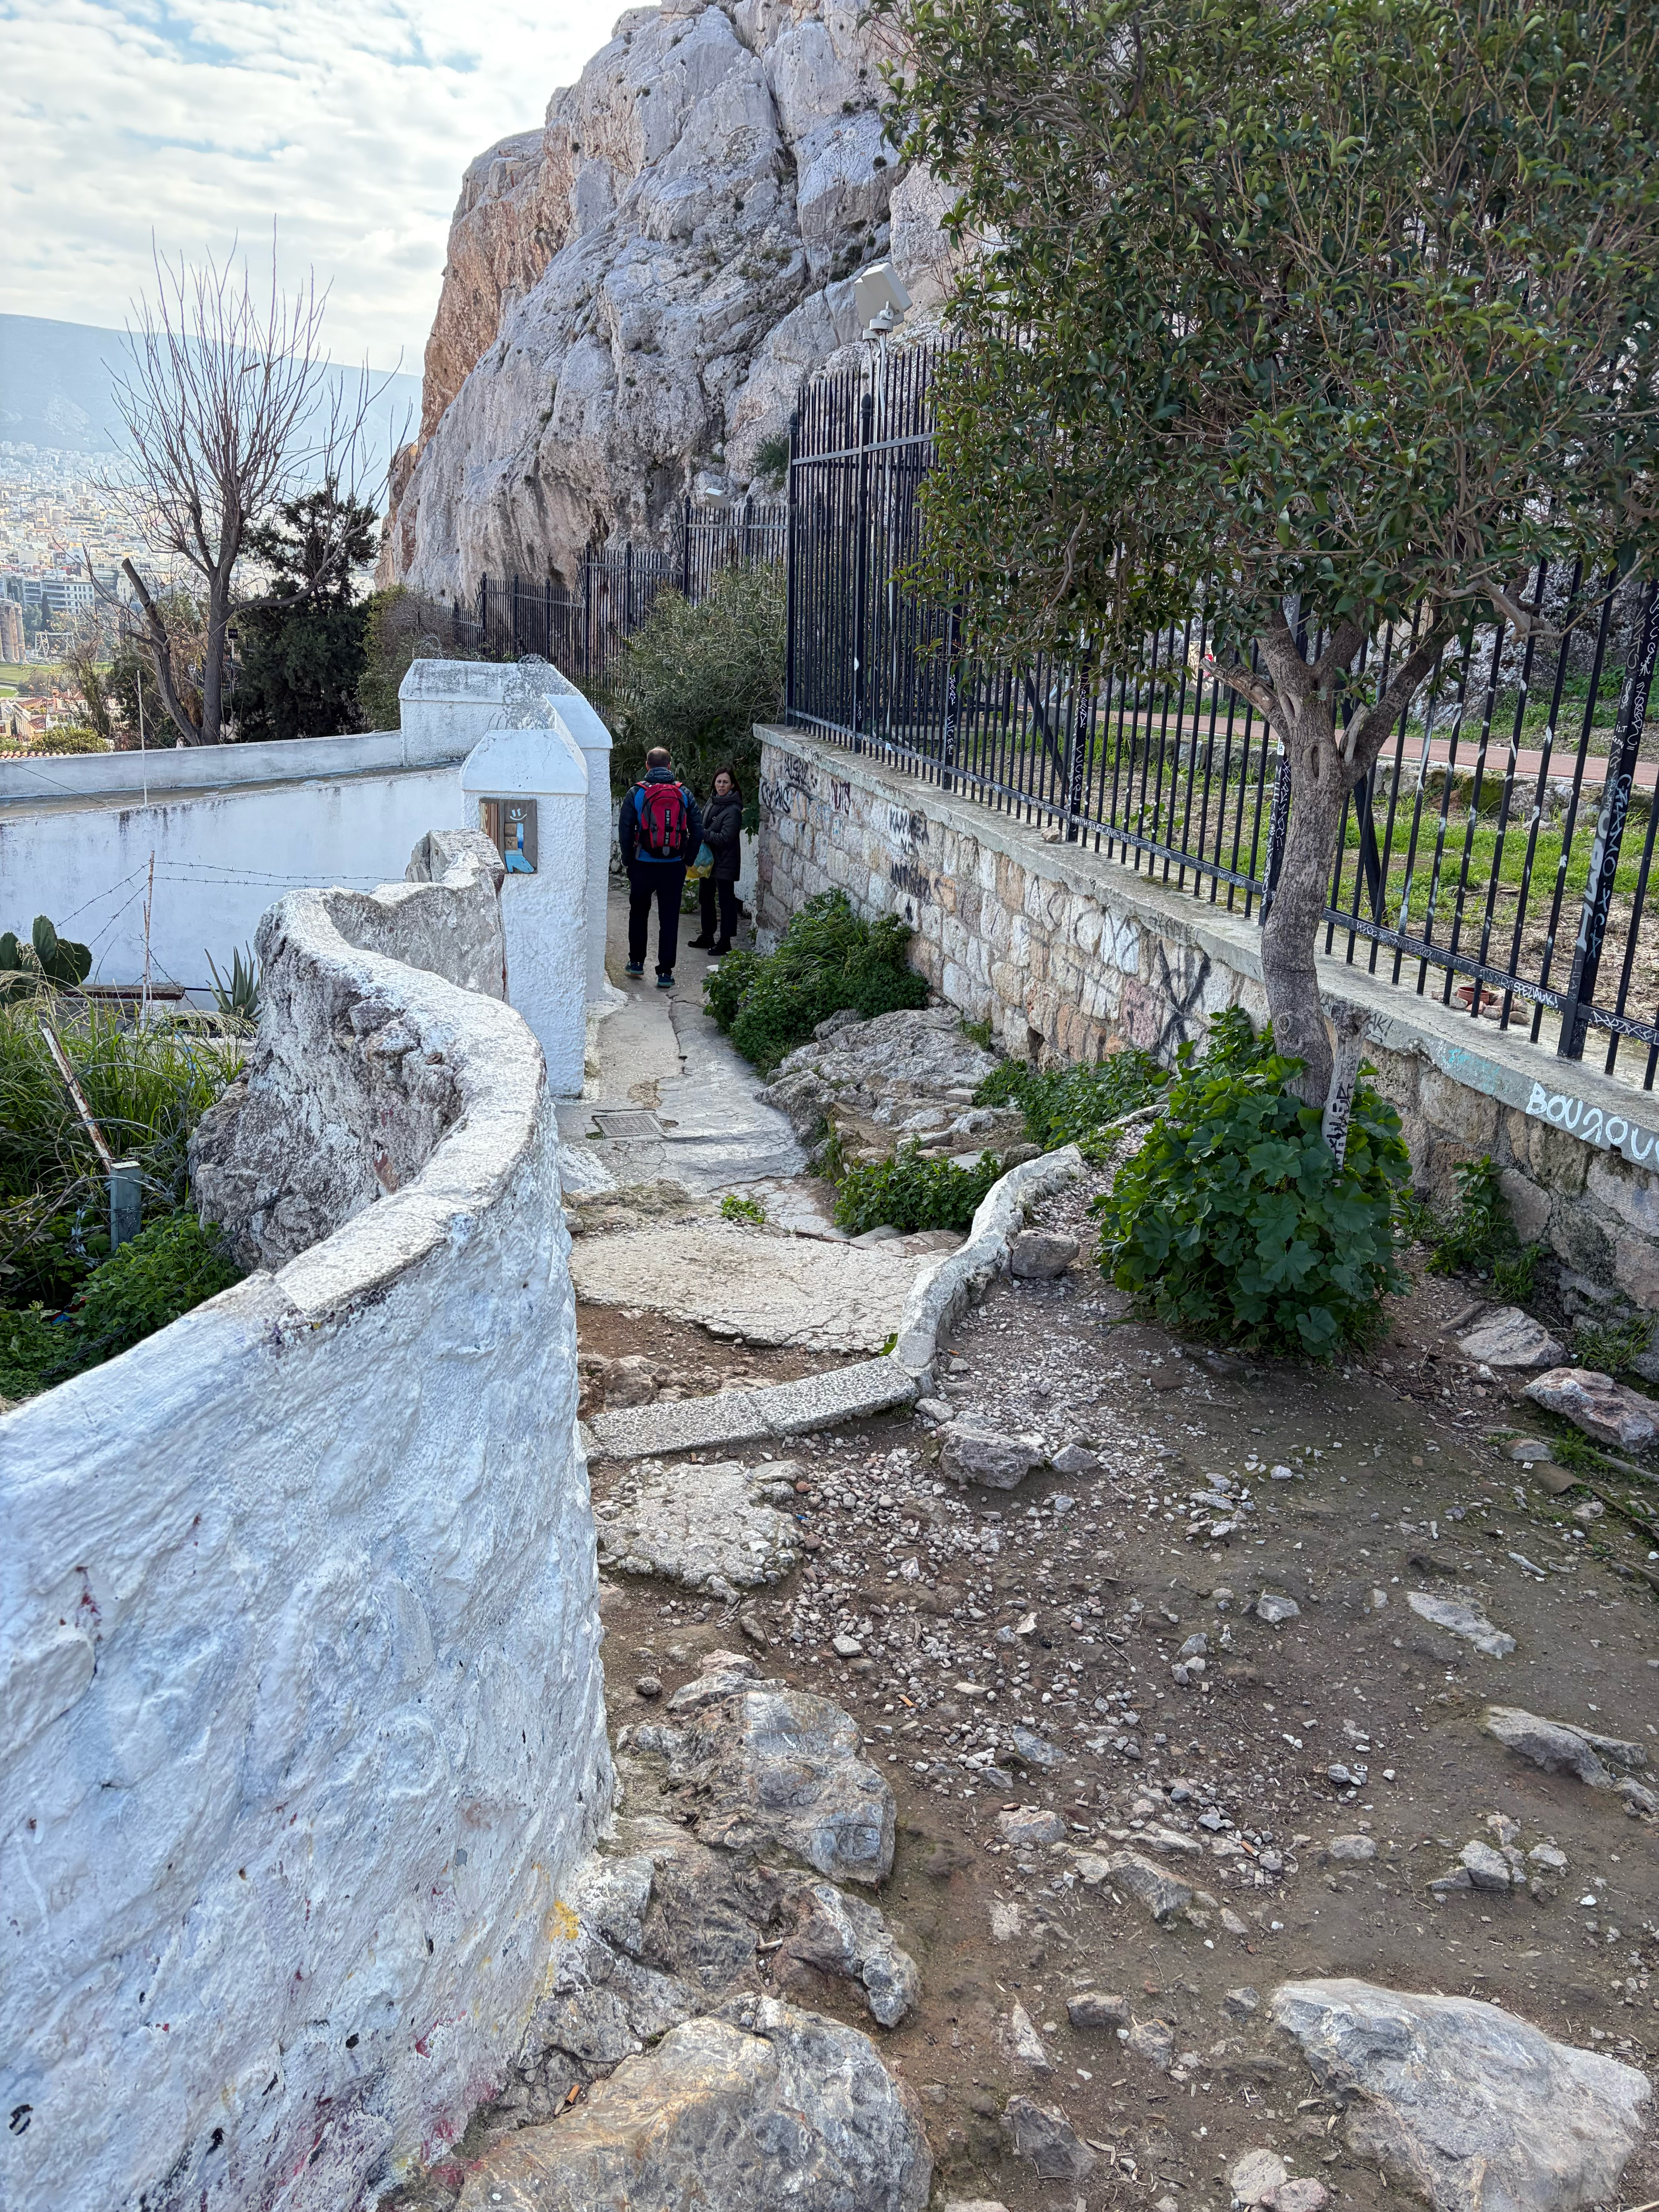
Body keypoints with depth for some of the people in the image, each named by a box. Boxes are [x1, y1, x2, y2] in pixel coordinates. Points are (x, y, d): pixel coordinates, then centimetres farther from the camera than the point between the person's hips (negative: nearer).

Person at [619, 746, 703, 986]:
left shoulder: (636, 793, -3)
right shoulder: (684, 794, 1)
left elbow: (625, 832, -5)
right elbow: (698, 831, 0)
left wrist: (628, 862, 7)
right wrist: (688, 861, 9)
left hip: (644, 866, -1)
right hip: (674, 867, 1)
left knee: (639, 914, 20)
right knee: (669, 919, 5)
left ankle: (636, 961, 28)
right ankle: (665, 972, 3)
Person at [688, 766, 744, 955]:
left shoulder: (733, 810, -16)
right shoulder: (713, 802, 9)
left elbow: (725, 838, -21)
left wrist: (702, 834, -17)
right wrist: (699, 835, 1)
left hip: (725, 863, -9)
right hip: (709, 859, 9)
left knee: (726, 901, -1)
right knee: (705, 898, 18)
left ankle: (725, 941, 7)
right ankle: (707, 936, 31)